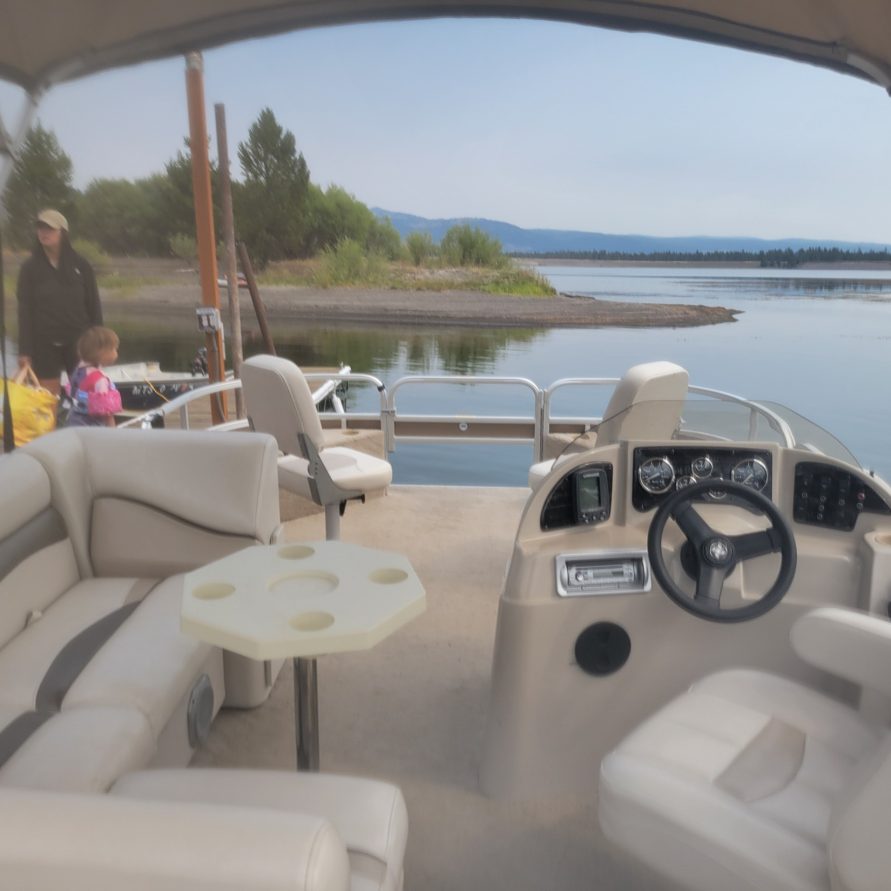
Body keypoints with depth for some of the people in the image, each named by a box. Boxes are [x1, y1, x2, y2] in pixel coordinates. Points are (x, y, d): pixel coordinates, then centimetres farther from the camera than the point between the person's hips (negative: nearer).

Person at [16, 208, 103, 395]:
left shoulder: (80, 265, 1)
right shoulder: (30, 267, 2)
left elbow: (94, 306, 3)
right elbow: (25, 311, 1)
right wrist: (24, 350, -5)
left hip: (79, 342, 0)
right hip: (45, 344, 0)